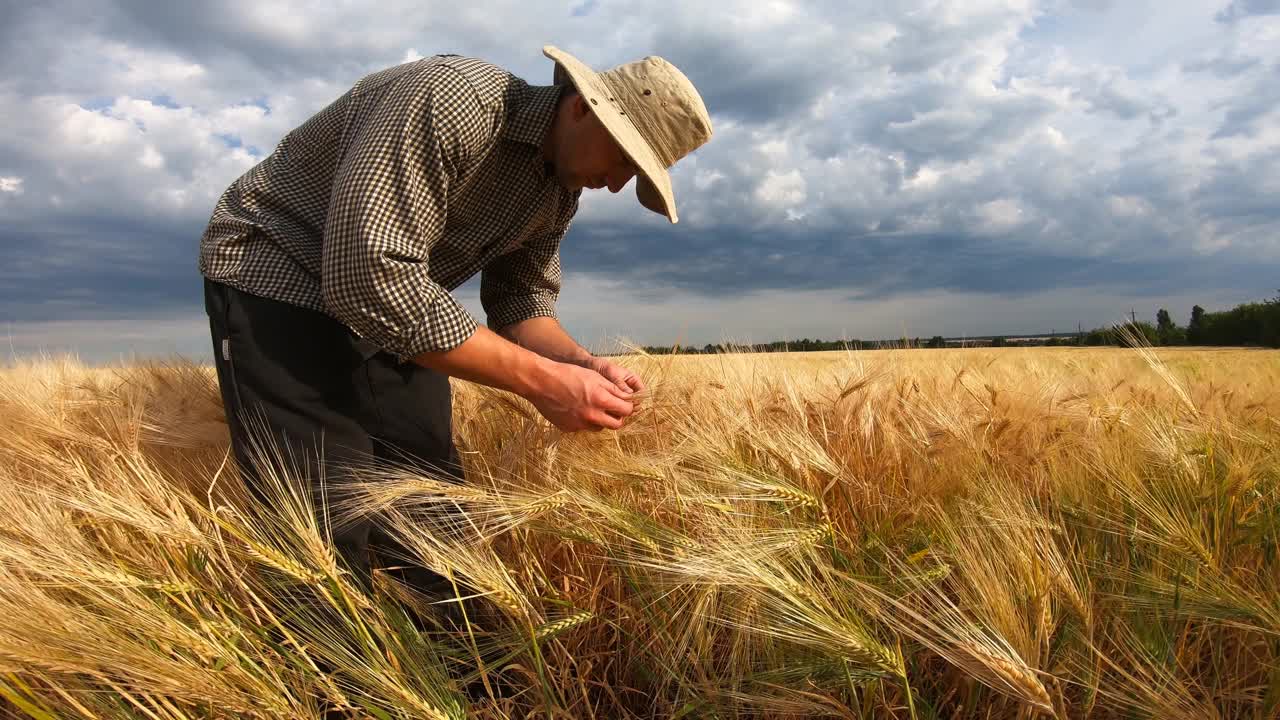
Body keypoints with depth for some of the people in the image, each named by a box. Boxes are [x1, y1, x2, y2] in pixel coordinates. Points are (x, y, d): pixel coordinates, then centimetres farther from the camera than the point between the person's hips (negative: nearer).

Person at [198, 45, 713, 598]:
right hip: (277, 279, -7)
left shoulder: (560, 188, 0)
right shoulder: (451, 98, -28)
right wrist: (540, 380, -32)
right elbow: (369, 277, -35)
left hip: (395, 310, 8)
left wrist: (580, 363, -17)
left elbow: (520, 300, 5)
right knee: (332, 539, -14)